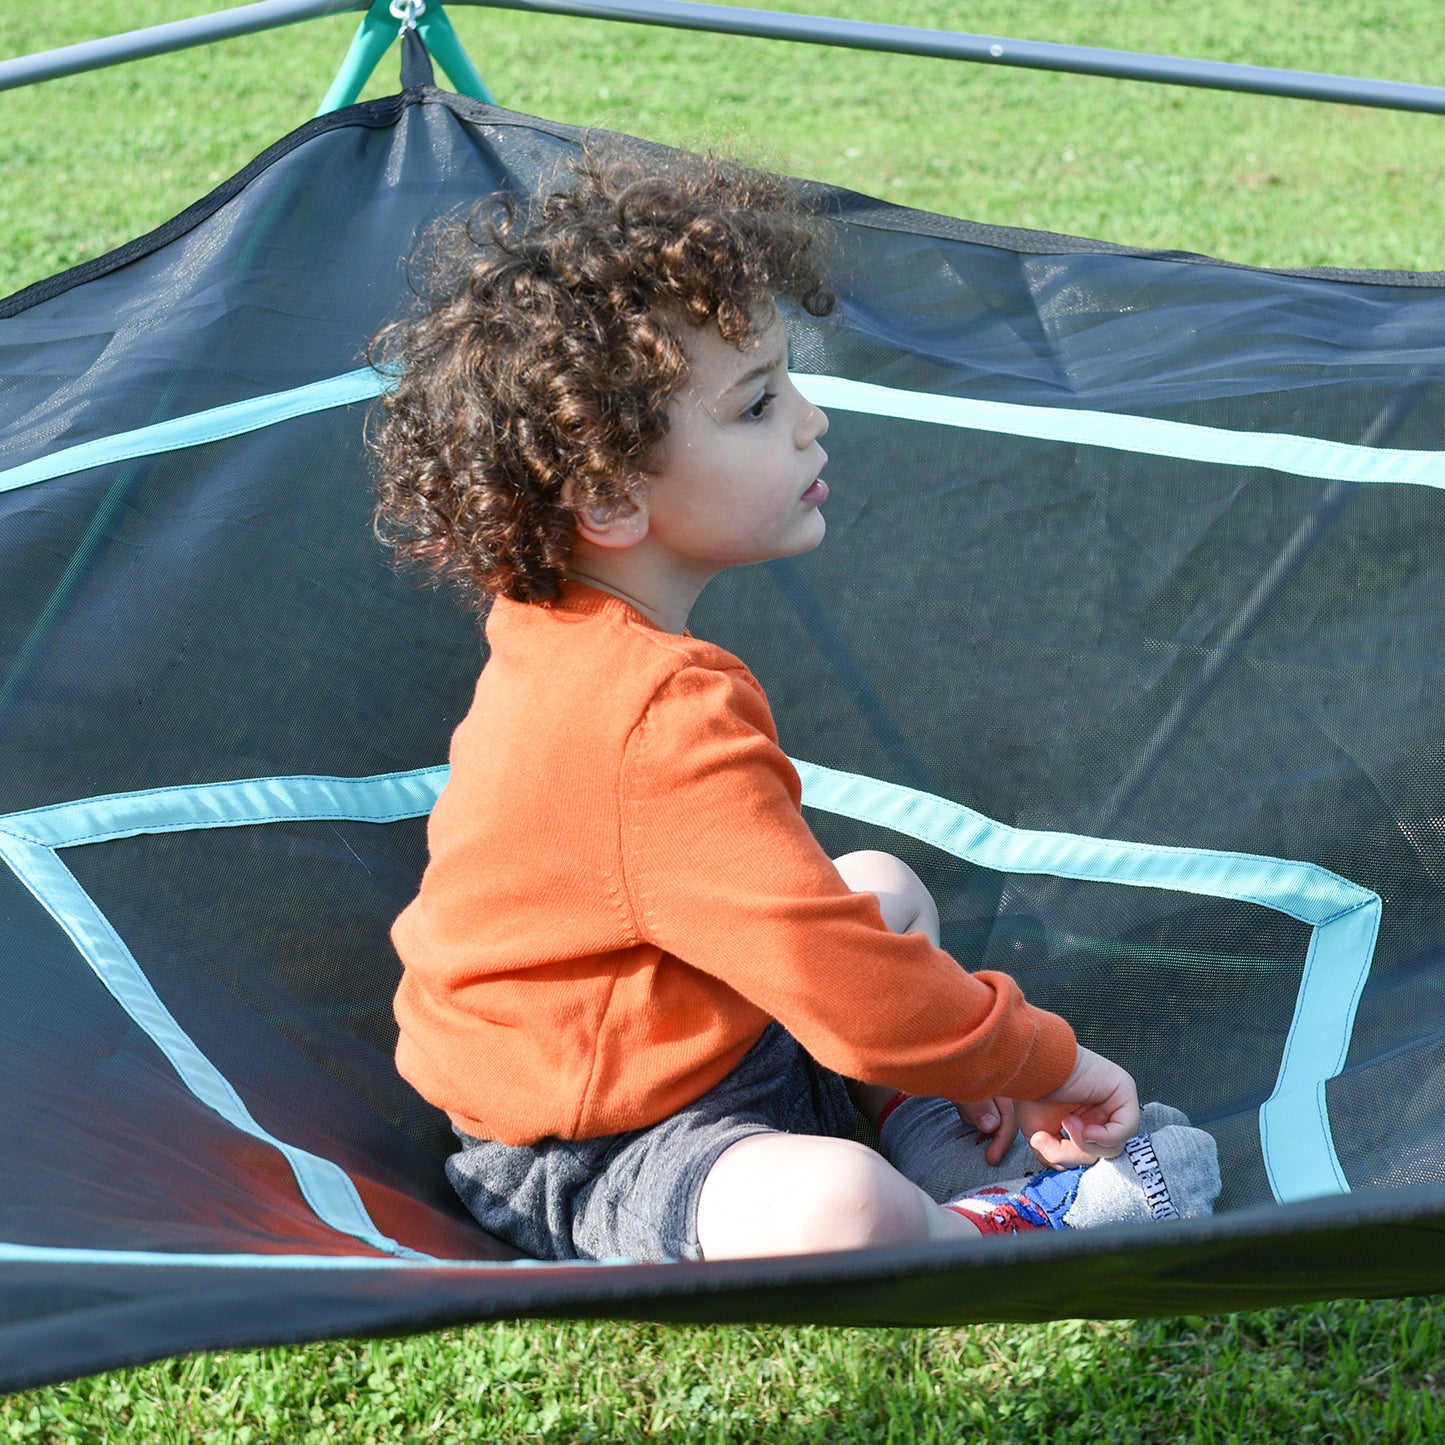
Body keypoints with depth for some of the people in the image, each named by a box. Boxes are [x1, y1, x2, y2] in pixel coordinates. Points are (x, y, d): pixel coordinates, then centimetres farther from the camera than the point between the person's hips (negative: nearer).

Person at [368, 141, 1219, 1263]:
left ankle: (933, 1140, 4)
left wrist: (946, 1048, 10)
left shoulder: (573, 644, 2)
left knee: (884, 882, 26)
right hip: (581, 1159, -11)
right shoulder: (664, 717, -31)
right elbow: (851, 992, -30)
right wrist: (1044, 1060, -13)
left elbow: (761, 901, 13)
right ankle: (980, 1234, -7)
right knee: (837, 1213, -40)